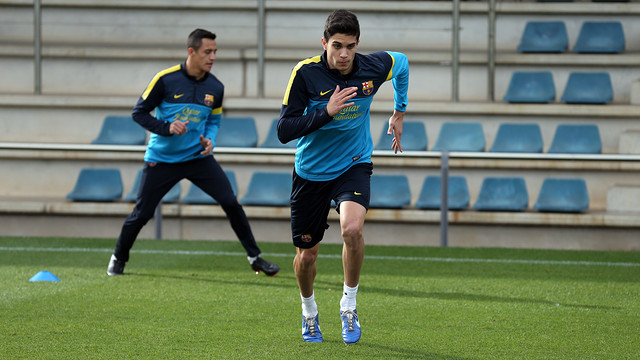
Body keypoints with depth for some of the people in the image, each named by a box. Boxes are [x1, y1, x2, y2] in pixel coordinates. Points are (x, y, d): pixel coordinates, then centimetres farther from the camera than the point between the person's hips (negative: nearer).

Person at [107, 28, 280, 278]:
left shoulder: (215, 88, -1)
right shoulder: (166, 80, -14)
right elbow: (139, 112, -7)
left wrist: (210, 140, -6)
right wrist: (166, 128, -21)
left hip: (198, 157, 3)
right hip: (162, 159, -3)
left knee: (231, 203, -7)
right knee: (141, 214, 0)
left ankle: (255, 258, 6)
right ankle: (118, 259, 24)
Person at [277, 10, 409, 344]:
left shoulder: (373, 67, -12)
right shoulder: (306, 73, -19)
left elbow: (402, 62, 14)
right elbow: (284, 131, -21)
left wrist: (399, 112, 19)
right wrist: (327, 112, -32)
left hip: (354, 165, 0)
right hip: (311, 173, 0)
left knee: (352, 228, -29)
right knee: (306, 254, 7)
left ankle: (349, 304, -7)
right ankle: (309, 310, 39)